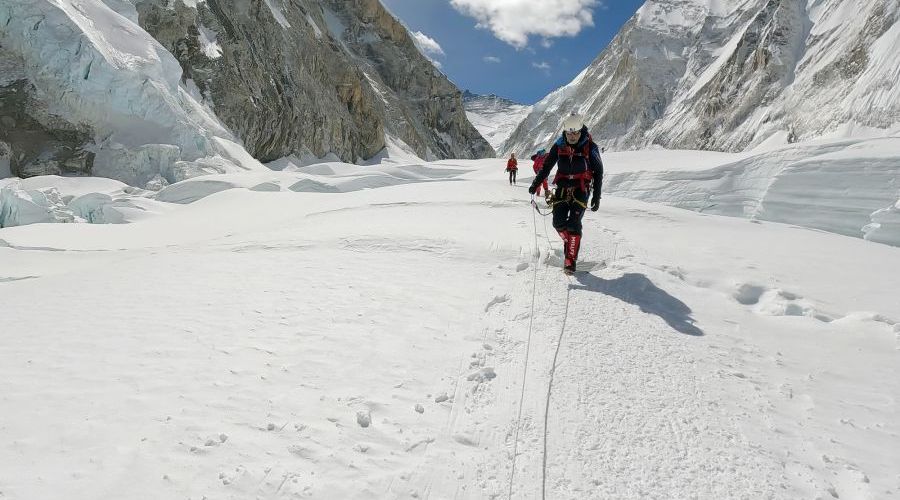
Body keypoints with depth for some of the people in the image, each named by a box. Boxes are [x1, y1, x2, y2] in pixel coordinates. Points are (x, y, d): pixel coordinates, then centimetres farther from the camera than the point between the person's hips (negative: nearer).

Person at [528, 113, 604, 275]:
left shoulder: (589, 147, -7)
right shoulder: (559, 145, 0)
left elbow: (598, 172, 0)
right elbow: (546, 166, 9)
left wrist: (596, 196, -2)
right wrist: (535, 184, -3)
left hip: (581, 189, -3)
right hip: (563, 187, 3)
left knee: (573, 223, -15)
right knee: (558, 222, -8)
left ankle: (571, 260, -8)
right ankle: (569, 242, 22)